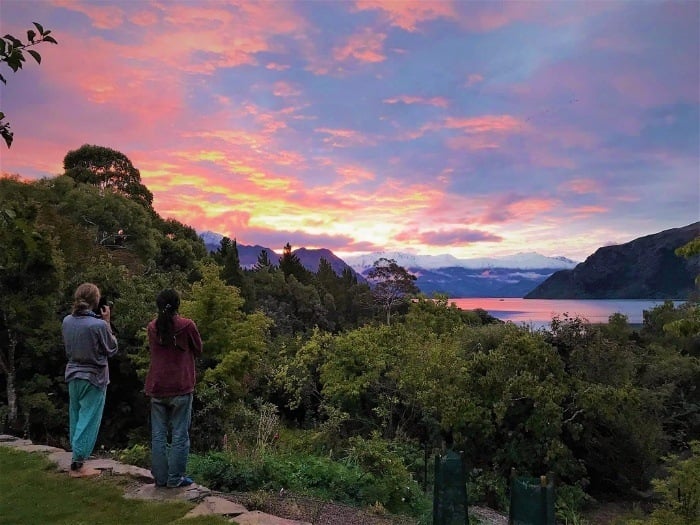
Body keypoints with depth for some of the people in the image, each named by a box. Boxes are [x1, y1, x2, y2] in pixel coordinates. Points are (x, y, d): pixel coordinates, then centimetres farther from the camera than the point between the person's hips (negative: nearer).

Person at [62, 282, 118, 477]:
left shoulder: (67, 321, -4)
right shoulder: (98, 324, -21)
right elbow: (112, 349, -7)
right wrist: (107, 322, -6)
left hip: (73, 375, 6)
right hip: (93, 377, -6)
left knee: (76, 419, 17)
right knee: (88, 421, 4)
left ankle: (77, 458, 27)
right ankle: (77, 464, 8)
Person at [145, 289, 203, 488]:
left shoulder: (152, 327, 3)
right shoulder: (187, 325, -8)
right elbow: (198, 350, 5)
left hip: (157, 389, 4)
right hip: (181, 389, -4)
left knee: (158, 435, 11)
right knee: (180, 435, 5)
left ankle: (160, 477, 17)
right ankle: (175, 478, 9)